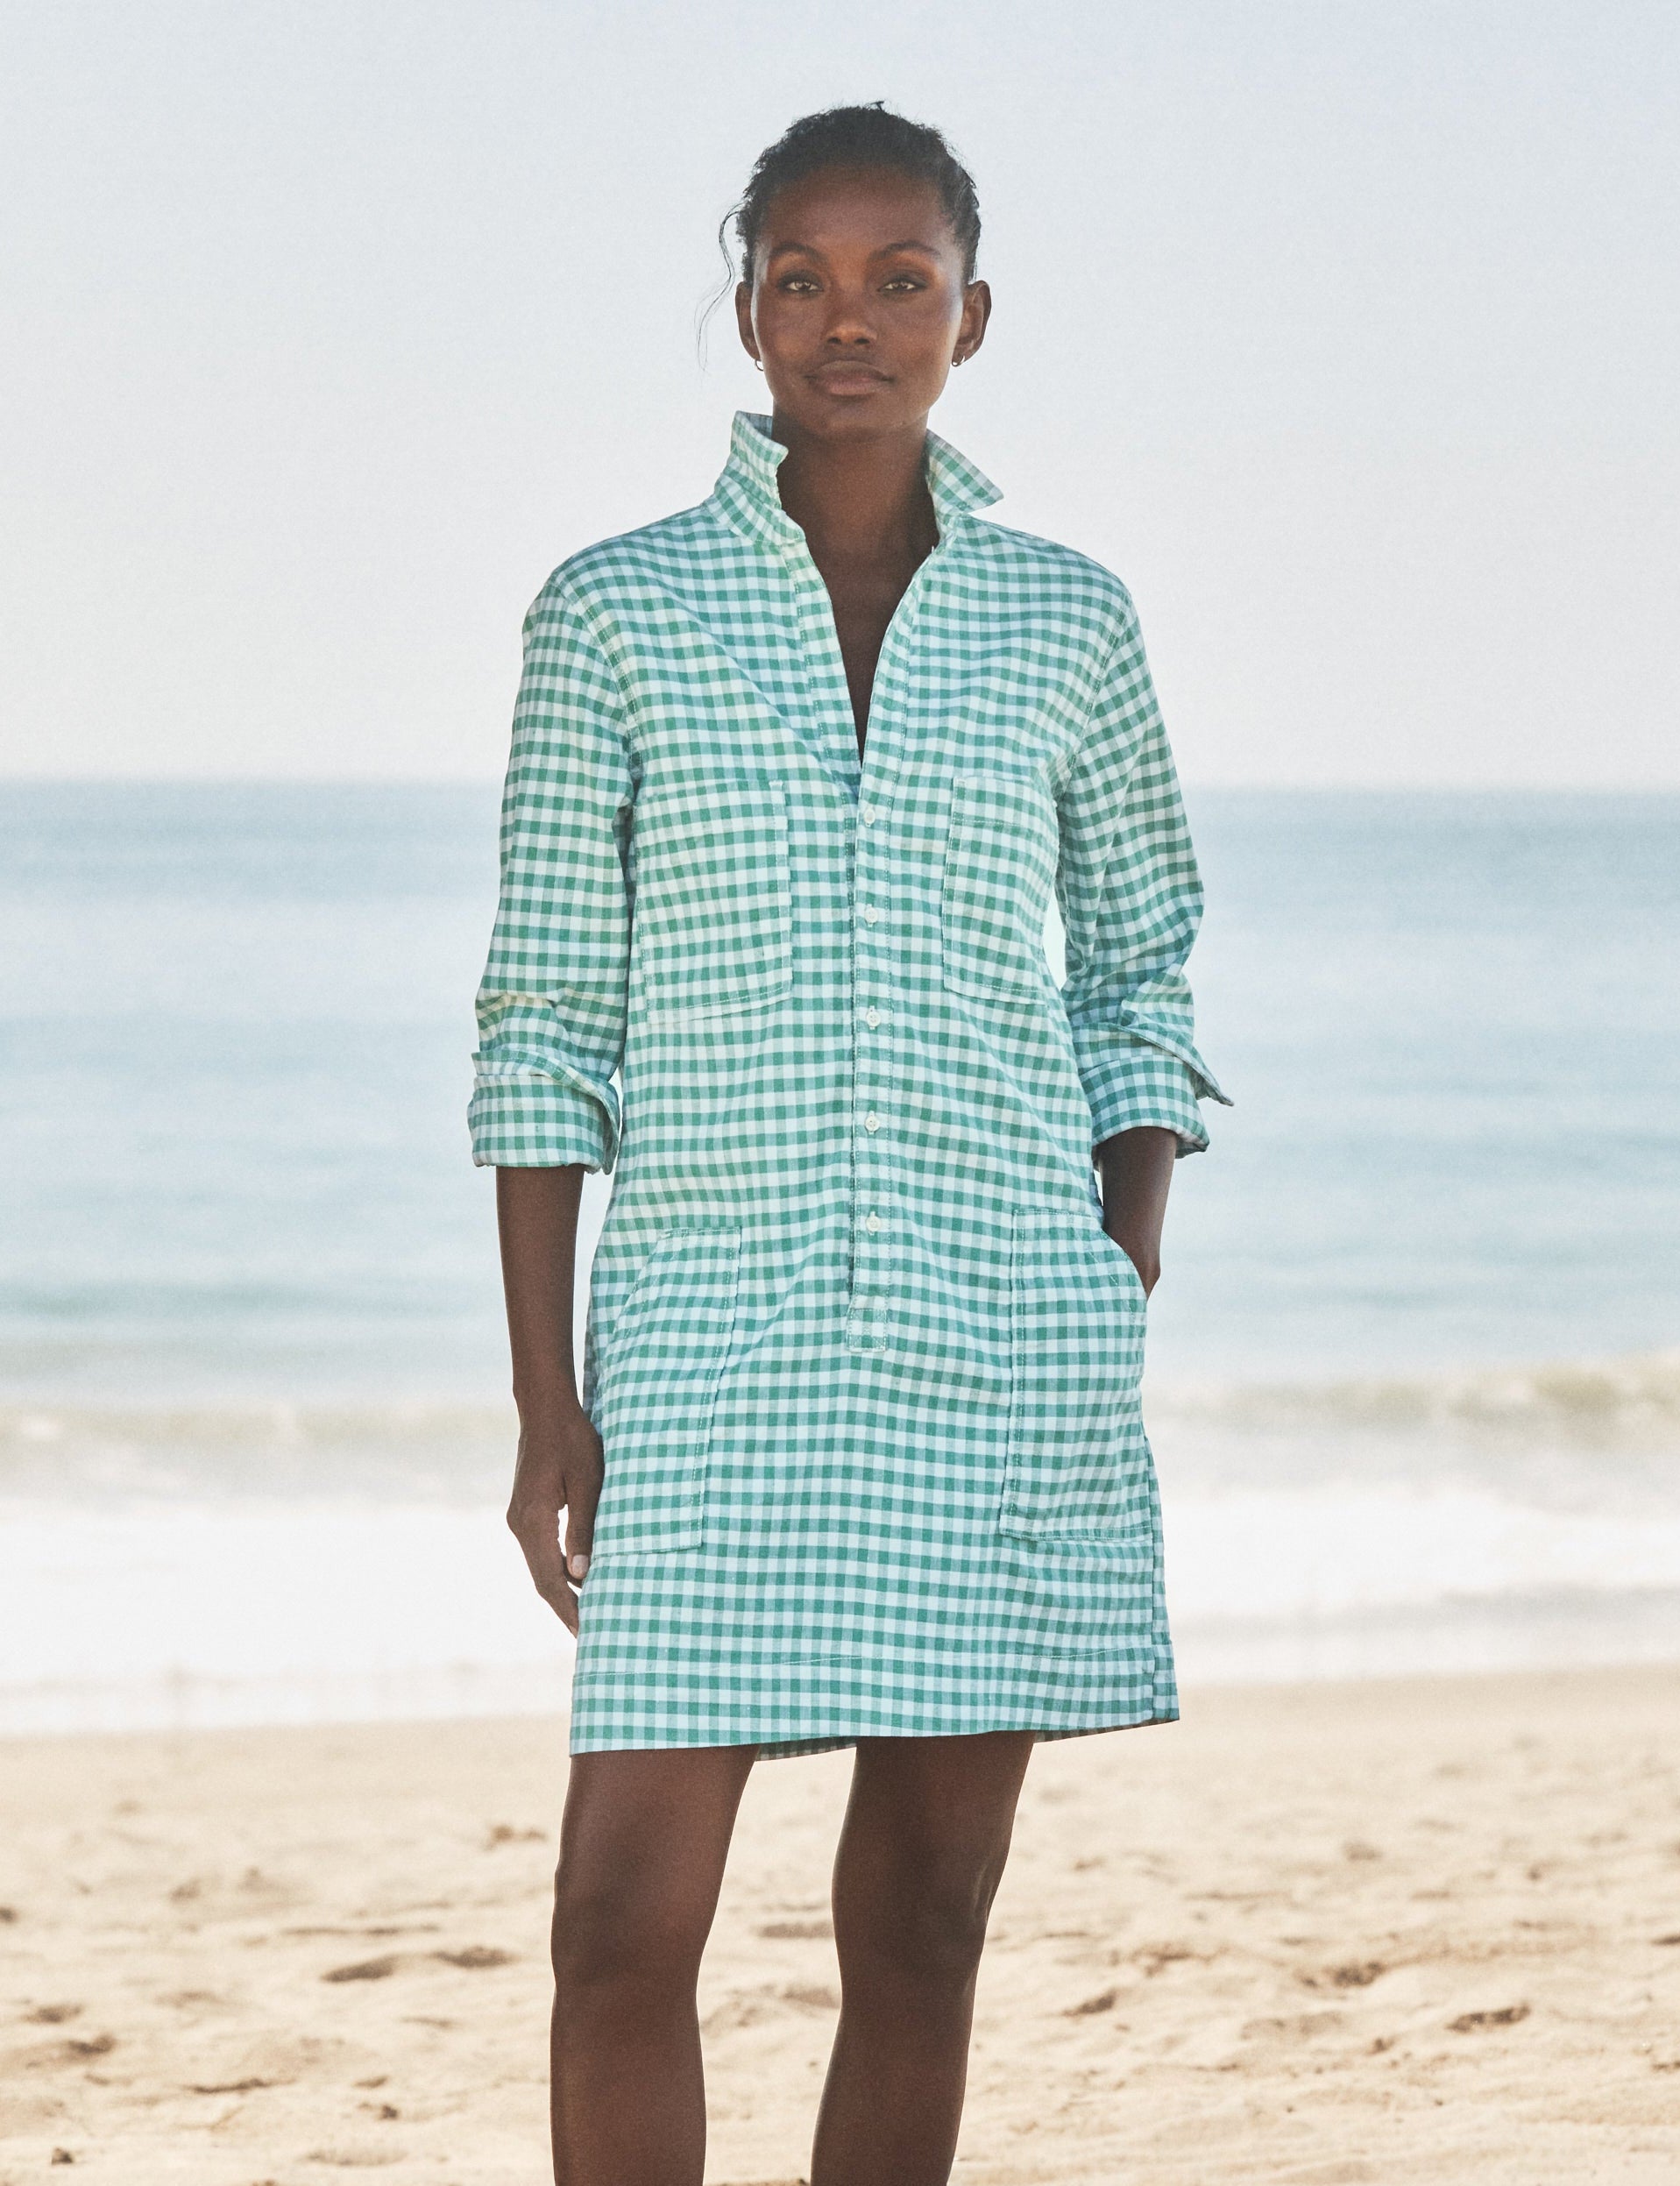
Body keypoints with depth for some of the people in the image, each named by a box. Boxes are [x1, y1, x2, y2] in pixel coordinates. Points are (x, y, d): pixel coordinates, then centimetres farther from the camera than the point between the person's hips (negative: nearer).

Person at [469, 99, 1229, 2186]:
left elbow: (1139, 981, 15)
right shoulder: (617, 614, 2)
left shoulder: (1068, 625, 7)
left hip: (1007, 1346, 2)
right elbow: (543, 1029, 3)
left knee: (920, 1935, 5)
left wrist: (1124, 1312, 3)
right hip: (707, 1331, -1)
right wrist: (546, 1400, -3)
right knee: (623, 1924, -8)